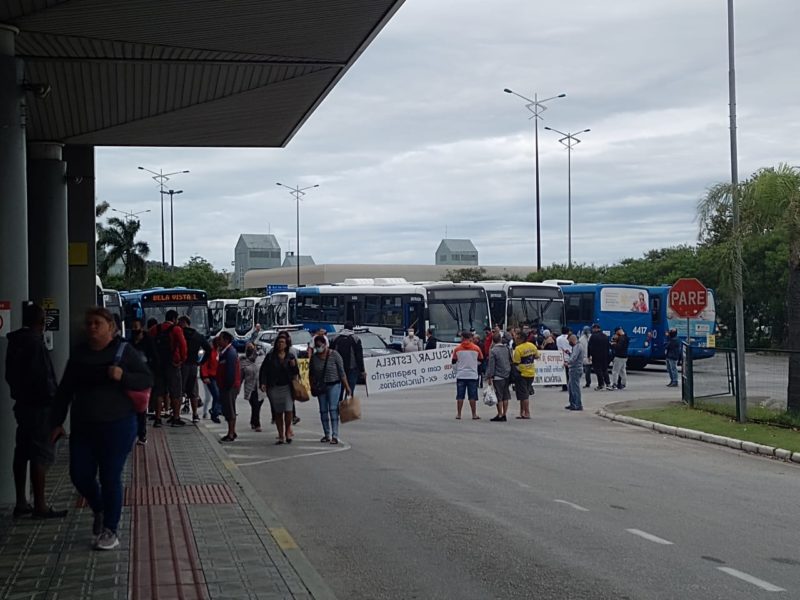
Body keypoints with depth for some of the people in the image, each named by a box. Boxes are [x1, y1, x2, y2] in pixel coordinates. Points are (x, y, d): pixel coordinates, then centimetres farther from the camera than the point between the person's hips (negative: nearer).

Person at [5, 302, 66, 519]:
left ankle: (21, 502, 19)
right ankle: (40, 506, -3)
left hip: (22, 403, 9)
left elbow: (10, 374, 17)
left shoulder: (15, 342, 11)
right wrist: (52, 399, -12)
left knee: (22, 452, 13)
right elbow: (43, 377, -21)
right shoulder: (35, 343, -18)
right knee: (42, 454, -5)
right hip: (39, 406, -9)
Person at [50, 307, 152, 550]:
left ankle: (110, 531, 10)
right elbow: (65, 390, 12)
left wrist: (123, 376, -24)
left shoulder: (125, 351, -5)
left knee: (111, 477, -2)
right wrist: (57, 422, 9)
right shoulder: (79, 353, 7)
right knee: (80, 475, 5)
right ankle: (99, 510, 34)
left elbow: (147, 379, -6)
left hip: (117, 425, -4)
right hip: (82, 427, 5)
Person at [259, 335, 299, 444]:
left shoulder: (291, 356, 6)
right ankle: (281, 436, 14)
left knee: (288, 410, -13)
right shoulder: (270, 356, 3)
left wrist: (294, 366, -11)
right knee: (278, 412, 6)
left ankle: (287, 431, 8)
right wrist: (263, 383, -10)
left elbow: (296, 373, 10)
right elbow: (263, 370, 1)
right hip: (274, 388, 1)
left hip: (287, 387, 0)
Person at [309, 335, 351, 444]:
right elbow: (311, 374, 13)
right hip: (320, 387, 5)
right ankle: (326, 435, 17)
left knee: (333, 409, -11)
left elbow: (341, 372, -7)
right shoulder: (314, 357, 3)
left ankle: (335, 435, -13)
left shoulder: (334, 355, -8)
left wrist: (347, 387, -7)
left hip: (333, 385, -4)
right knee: (323, 411, 8)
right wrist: (312, 386, 8)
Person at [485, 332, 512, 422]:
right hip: (507, 376, 6)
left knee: (499, 397, -1)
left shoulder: (493, 351, -12)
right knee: (506, 397, 10)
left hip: (498, 377, -6)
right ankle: (504, 414, 14)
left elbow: (491, 365, -12)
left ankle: (500, 415, 2)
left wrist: (489, 377, -5)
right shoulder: (507, 349, 5)